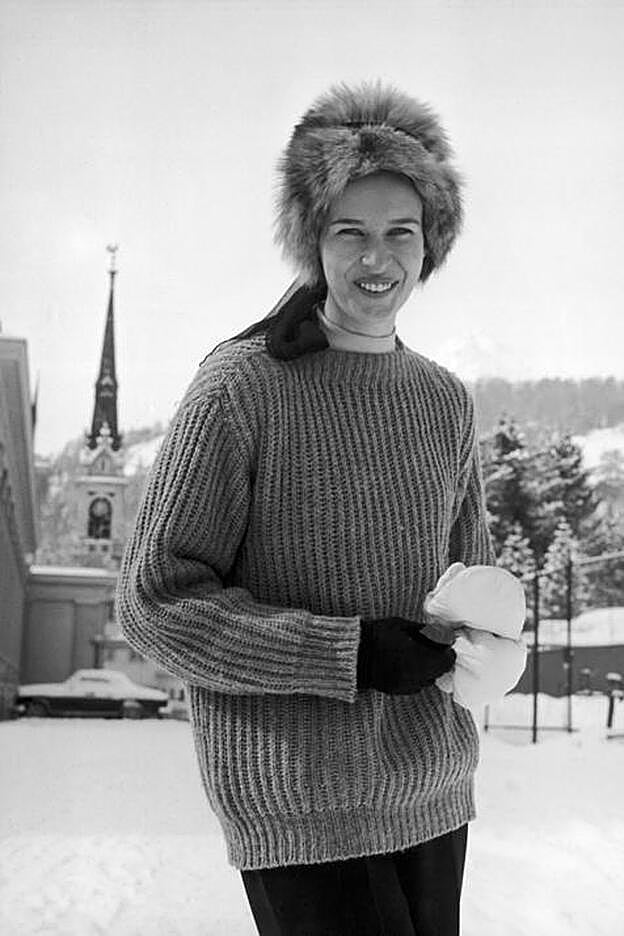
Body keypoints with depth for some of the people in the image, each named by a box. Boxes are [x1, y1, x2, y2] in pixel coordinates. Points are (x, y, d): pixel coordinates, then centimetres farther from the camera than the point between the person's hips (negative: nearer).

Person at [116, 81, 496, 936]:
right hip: (301, 807, -5)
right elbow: (155, 601, -12)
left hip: (435, 793, 6)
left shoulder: (447, 402, 7)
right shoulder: (240, 387, -10)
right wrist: (351, 653, -18)